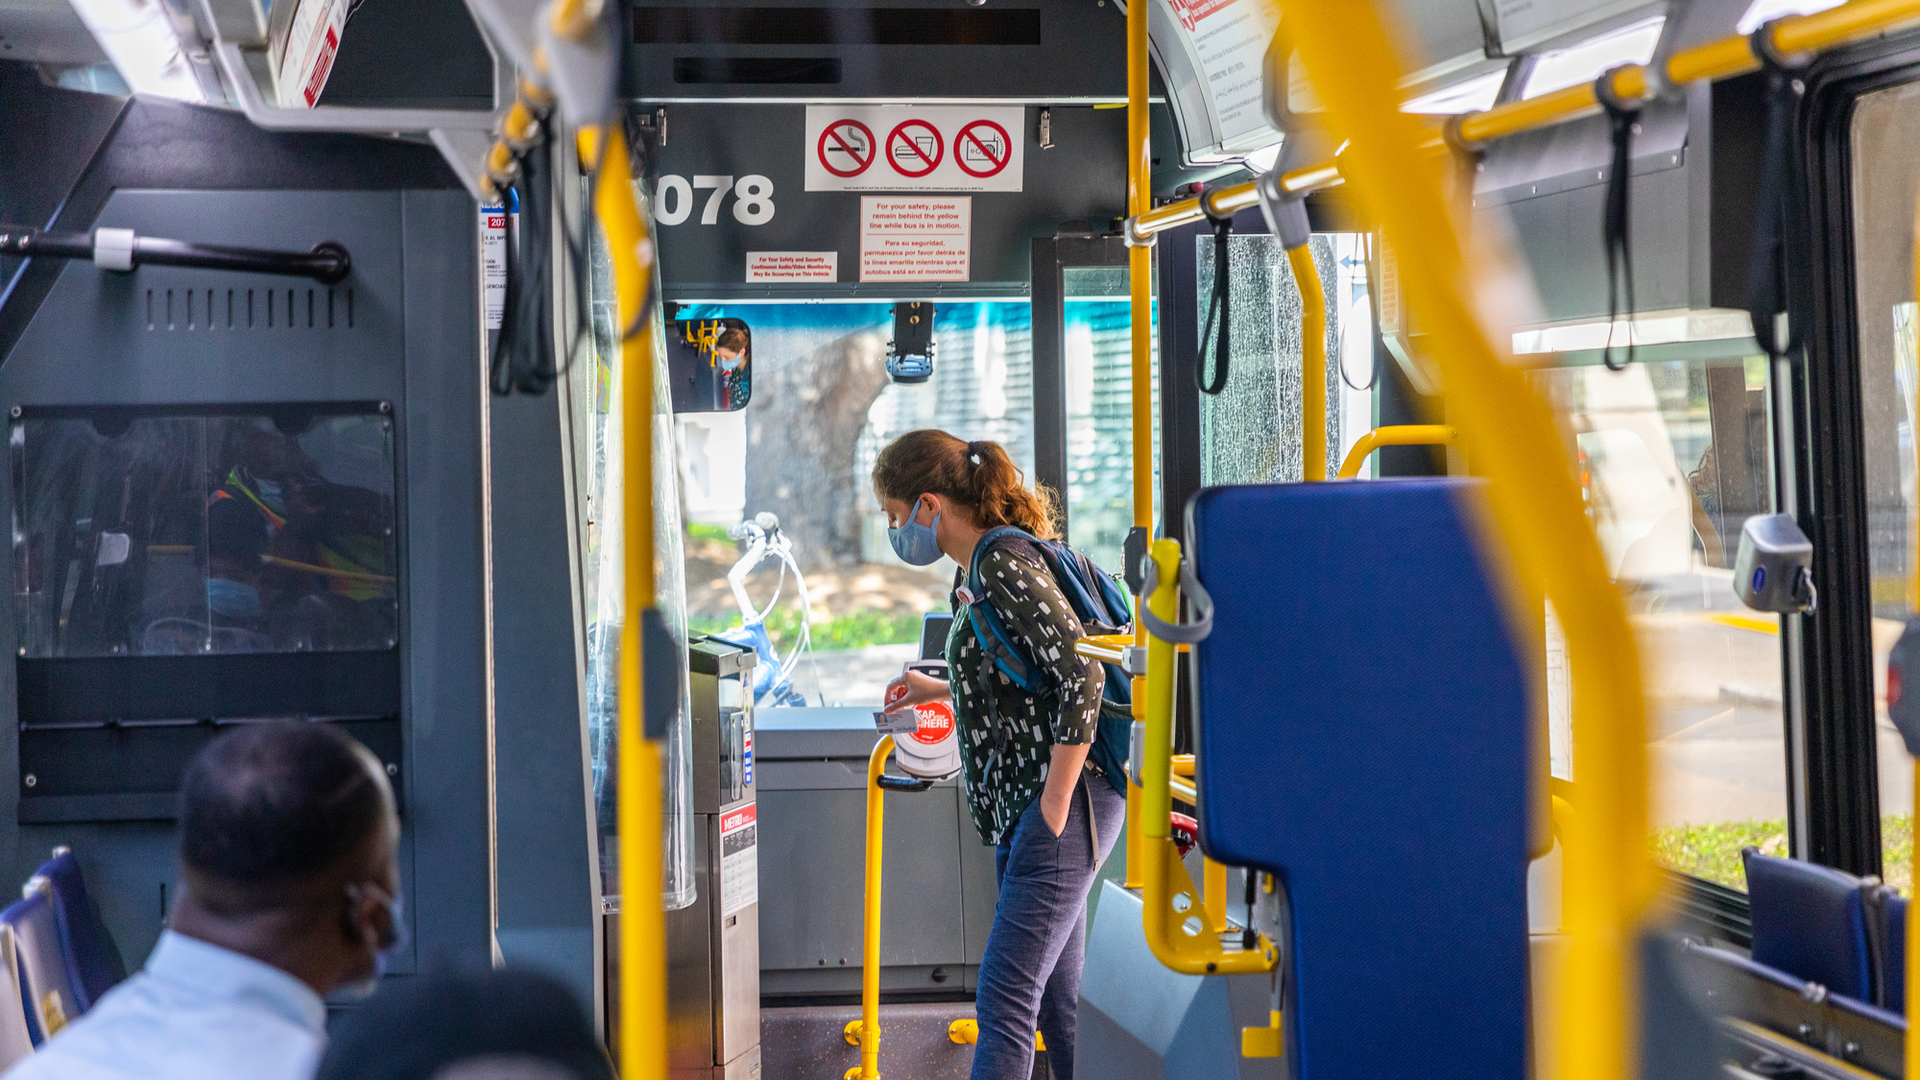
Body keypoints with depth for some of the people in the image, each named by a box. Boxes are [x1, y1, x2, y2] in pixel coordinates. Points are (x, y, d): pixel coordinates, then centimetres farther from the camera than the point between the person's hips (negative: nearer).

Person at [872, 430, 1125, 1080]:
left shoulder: (1003, 564, -15)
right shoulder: (978, 573, 15)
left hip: (1064, 805, -10)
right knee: (1056, 998, 14)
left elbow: (1081, 675, -22)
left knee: (1005, 999, -13)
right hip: (1023, 807, 10)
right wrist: (938, 692, 26)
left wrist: (1056, 807, -20)